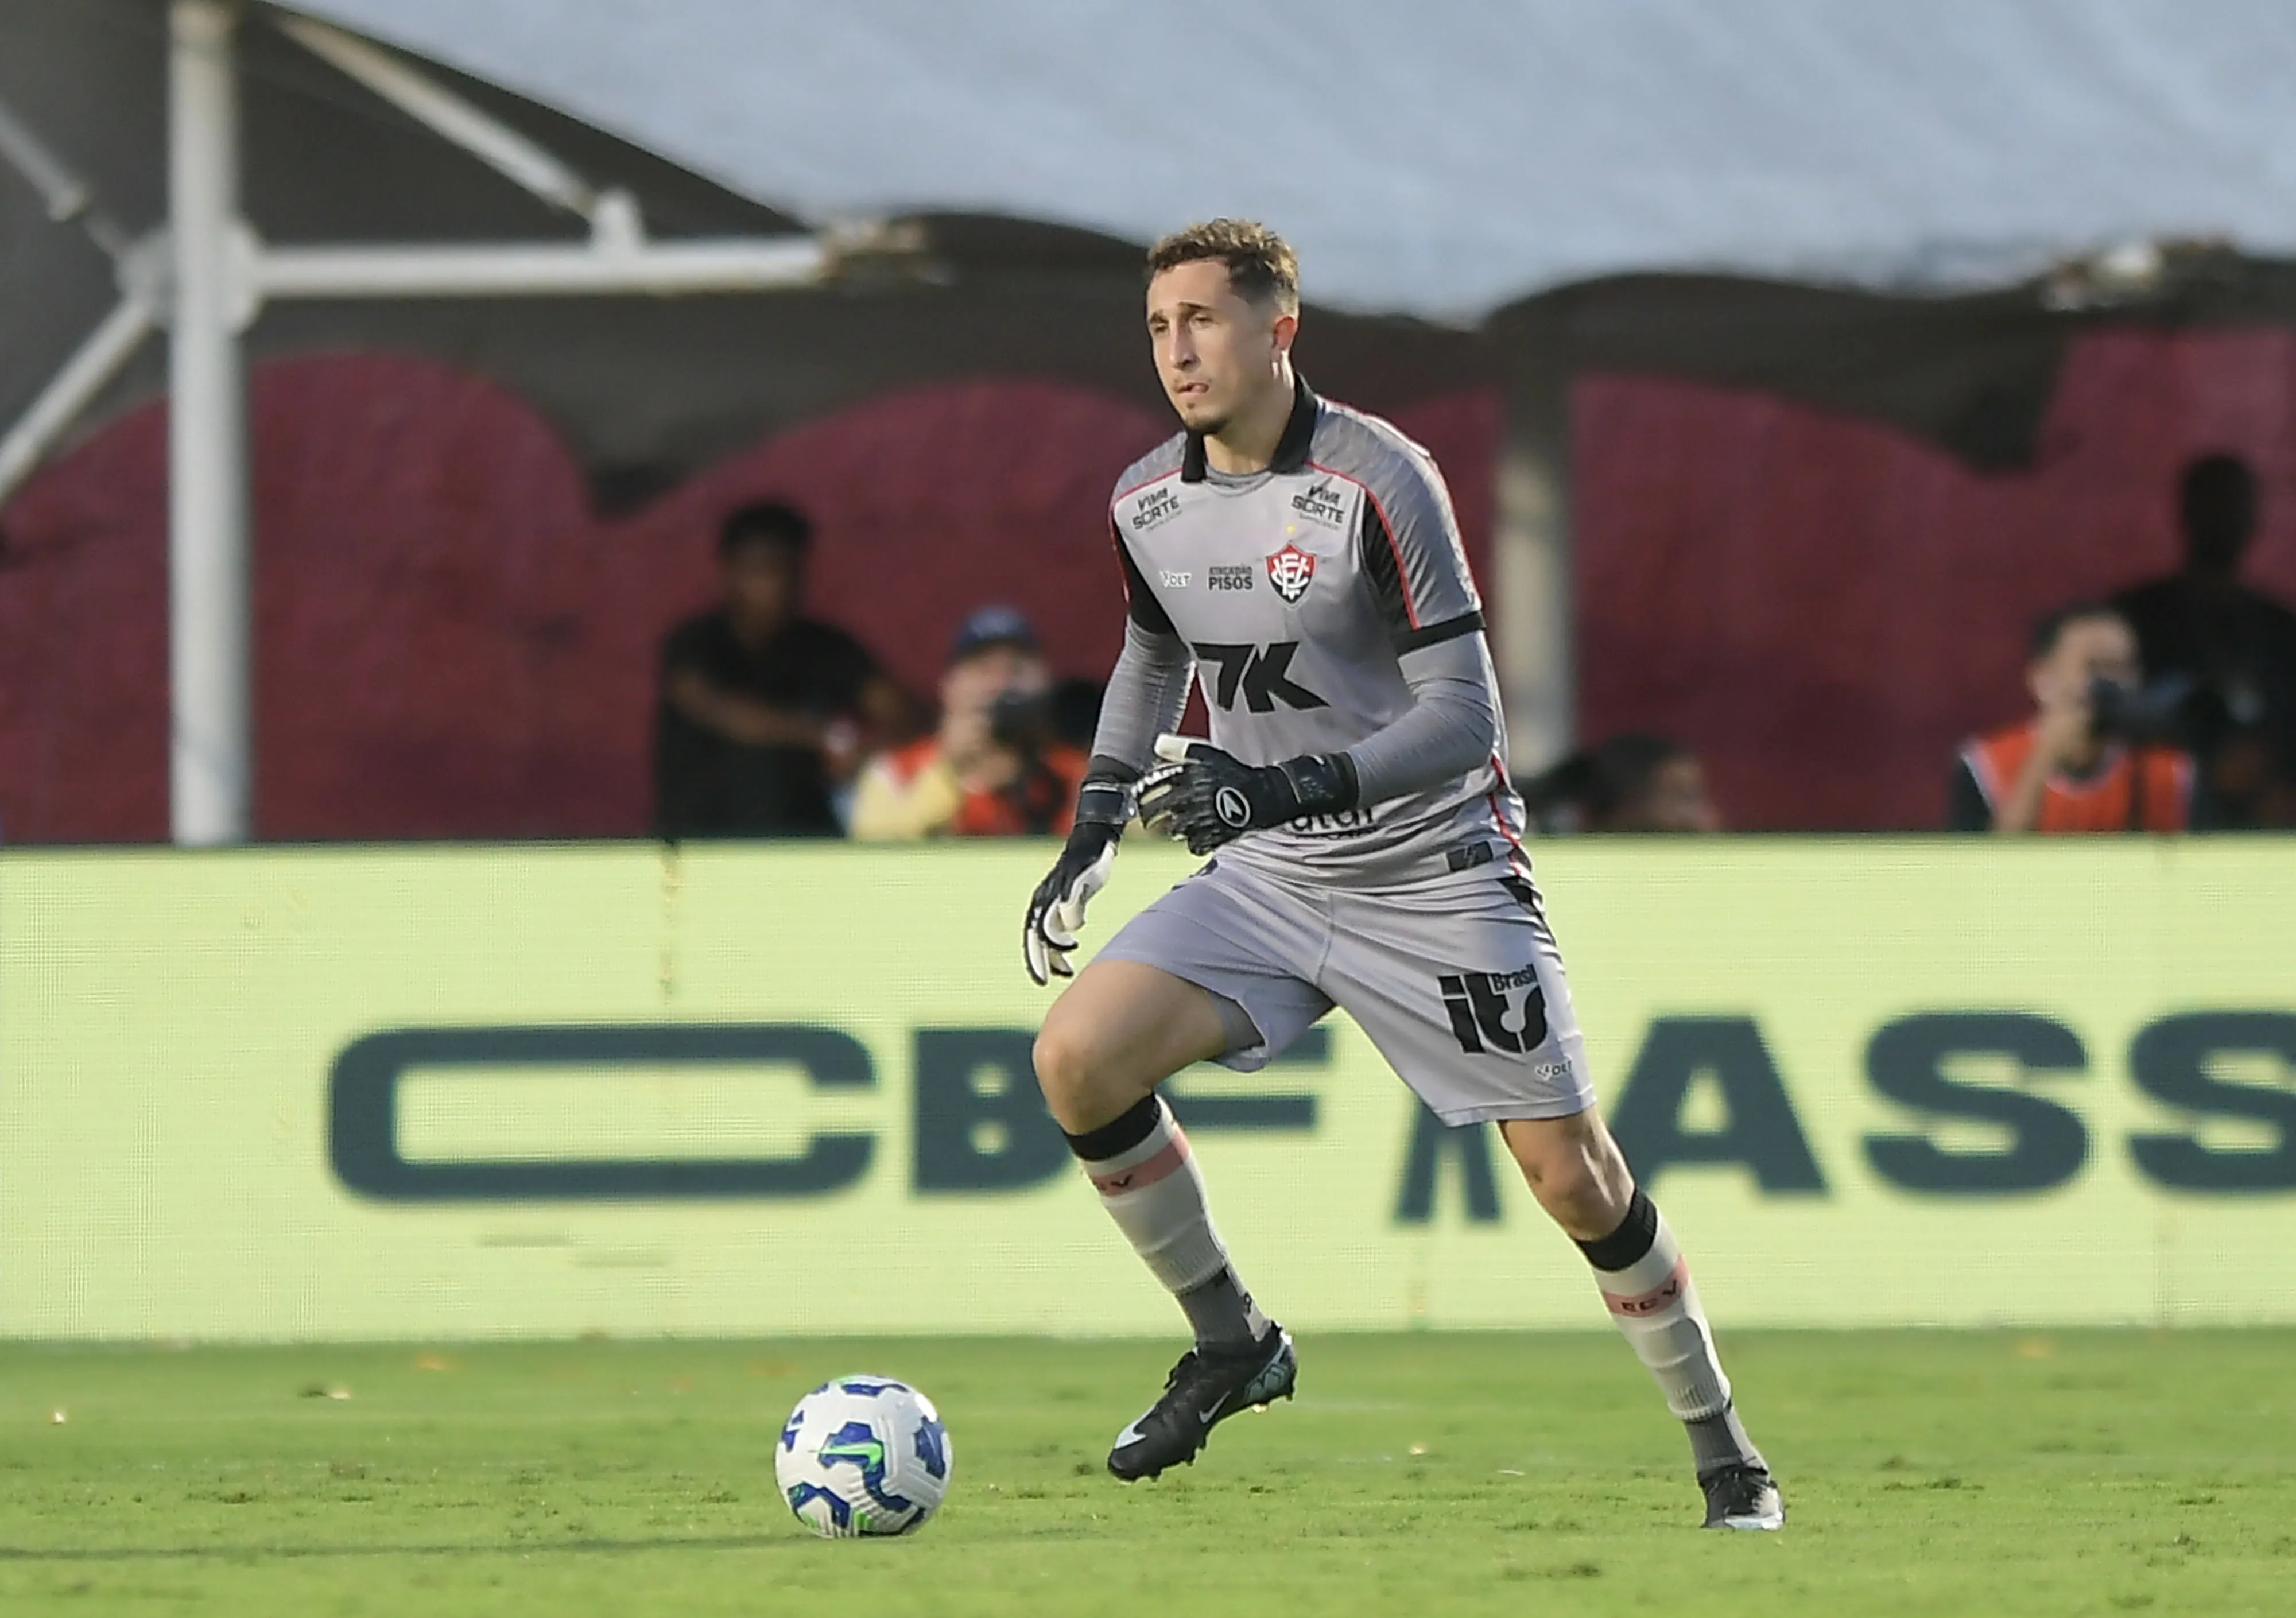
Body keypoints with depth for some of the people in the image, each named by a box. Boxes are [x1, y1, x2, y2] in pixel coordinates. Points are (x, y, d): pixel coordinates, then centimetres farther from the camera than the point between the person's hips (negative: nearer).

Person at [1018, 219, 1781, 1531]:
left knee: (1571, 1169, -6)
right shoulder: (1148, 506, 0)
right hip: (1271, 878, 5)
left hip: (1436, 869, -5)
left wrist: (1294, 788, -33)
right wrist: (1094, 830, 12)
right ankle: (1233, 1345, 2)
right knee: (1079, 1055, -15)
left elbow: (1464, 715, -21)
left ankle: (1723, 1449, 12)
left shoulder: (1377, 479, -18)